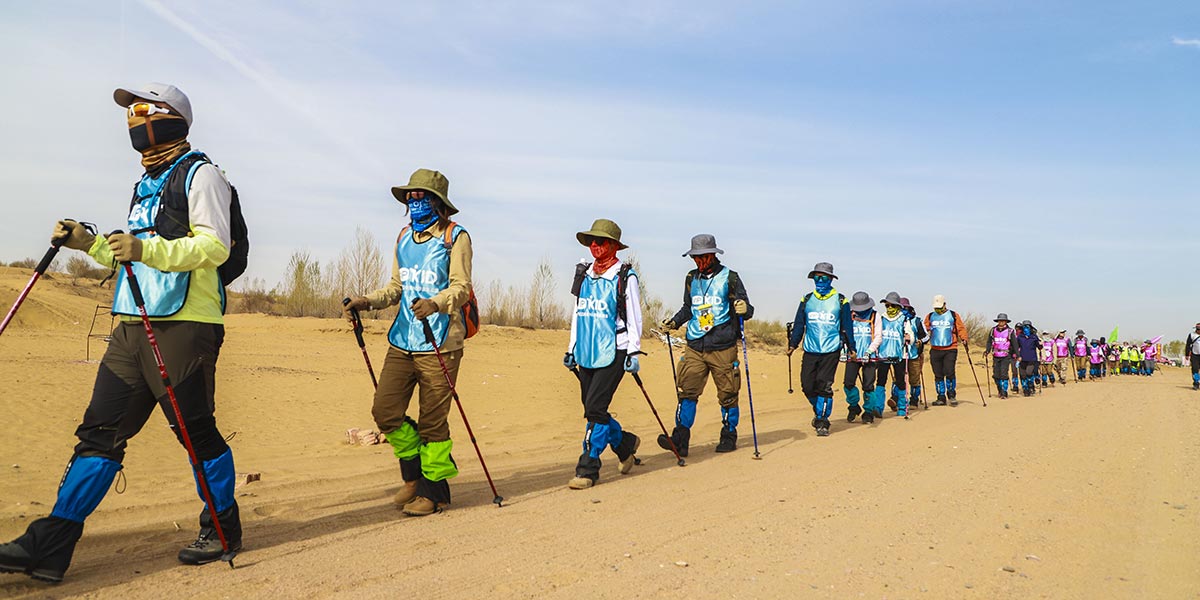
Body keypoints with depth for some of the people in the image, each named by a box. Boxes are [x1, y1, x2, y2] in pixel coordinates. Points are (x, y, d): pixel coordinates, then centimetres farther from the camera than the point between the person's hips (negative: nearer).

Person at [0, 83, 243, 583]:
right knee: (100, 431, 4)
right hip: (132, 327, 8)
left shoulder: (200, 174, -3)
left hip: (184, 325, -8)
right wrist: (91, 243, 16)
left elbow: (215, 246, -16)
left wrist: (146, 248, -27)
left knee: (196, 431, -2)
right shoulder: (145, 184, 24)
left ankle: (223, 530, 14)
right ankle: (51, 545, 6)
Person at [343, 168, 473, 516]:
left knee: (432, 420, -1)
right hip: (402, 341, 6)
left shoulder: (455, 237, -3)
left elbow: (461, 287, -13)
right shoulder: (404, 238, 17)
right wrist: (367, 301, 4)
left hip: (439, 344, -6)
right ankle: (414, 474, 24)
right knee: (385, 411, 1)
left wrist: (435, 304, -32)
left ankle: (433, 491, 16)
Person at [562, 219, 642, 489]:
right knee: (591, 409, 11)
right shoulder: (584, 275, 13)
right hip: (587, 353, 7)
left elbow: (634, 316, -4)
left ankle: (588, 469, -3)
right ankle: (626, 443, 34)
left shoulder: (626, 276, -4)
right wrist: (572, 349, 18)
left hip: (613, 353, -7)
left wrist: (634, 353, -9)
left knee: (595, 409, -11)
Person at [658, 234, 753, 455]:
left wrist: (745, 309, -25)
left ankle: (729, 437, 20)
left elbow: (745, 310, -2)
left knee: (727, 394, 5)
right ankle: (680, 439, -5)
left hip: (723, 348, -4)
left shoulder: (729, 277, -1)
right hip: (694, 347, 4)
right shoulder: (691, 279, 12)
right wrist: (674, 322, 9)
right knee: (686, 391, -5)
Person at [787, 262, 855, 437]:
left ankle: (822, 422, 2)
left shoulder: (840, 301, 4)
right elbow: (799, 325, 13)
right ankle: (818, 410, 29)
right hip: (810, 351, 3)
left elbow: (847, 327, 7)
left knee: (824, 387, -8)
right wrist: (792, 344, 6)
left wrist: (851, 349, 6)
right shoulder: (807, 300, 10)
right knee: (808, 386, 1)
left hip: (831, 352, -3)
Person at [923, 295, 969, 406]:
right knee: (938, 375, 5)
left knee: (949, 373, -10)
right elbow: (924, 329, 7)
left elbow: (961, 328, 4)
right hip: (935, 350, 3)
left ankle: (952, 396, 9)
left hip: (950, 349, -3)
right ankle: (941, 398, 14)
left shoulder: (953, 315, 7)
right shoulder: (930, 317, 13)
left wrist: (963, 338, -12)